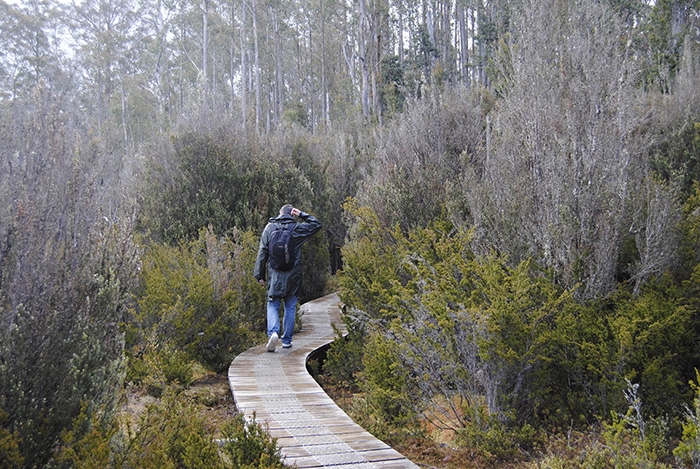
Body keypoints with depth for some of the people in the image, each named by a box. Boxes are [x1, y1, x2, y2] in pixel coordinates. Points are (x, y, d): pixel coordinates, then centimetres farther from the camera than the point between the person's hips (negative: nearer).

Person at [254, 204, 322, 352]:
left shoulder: (270, 228, 2)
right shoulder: (296, 228, -1)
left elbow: (262, 253, 0)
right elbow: (316, 225, 13)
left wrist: (260, 274, 5)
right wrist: (302, 215, 10)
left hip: (274, 275, 0)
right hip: (293, 276, 0)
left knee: (272, 305, 7)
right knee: (290, 307, 11)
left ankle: (273, 332, -17)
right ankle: (287, 340, 13)